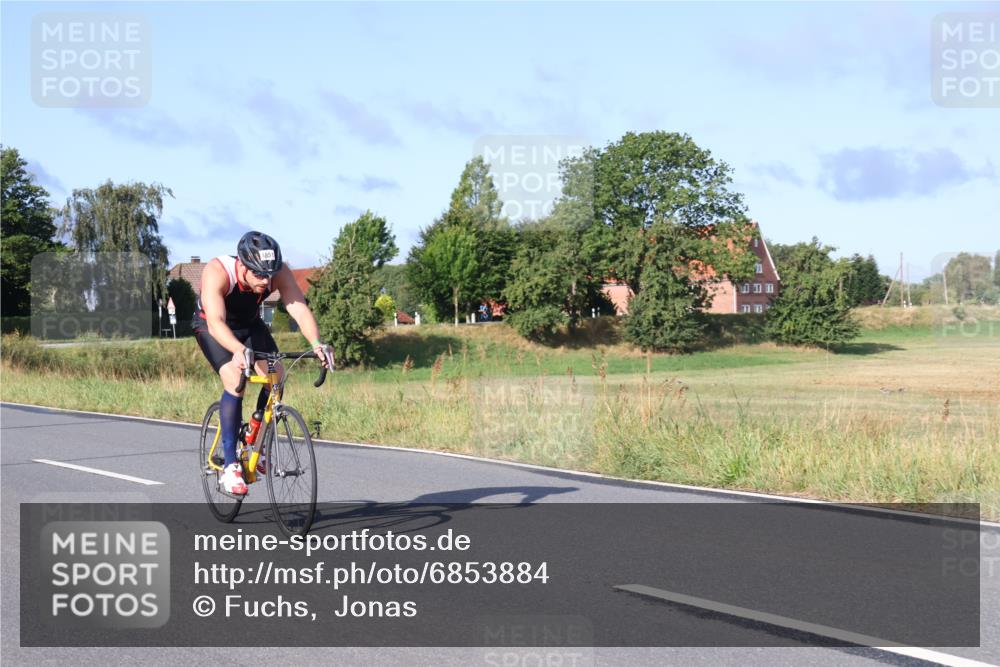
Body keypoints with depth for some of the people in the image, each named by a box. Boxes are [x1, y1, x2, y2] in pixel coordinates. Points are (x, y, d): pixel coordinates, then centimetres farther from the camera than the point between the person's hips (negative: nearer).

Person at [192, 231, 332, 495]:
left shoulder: (279, 272, -28)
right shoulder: (217, 272, -38)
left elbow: (299, 309, -38)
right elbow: (216, 321, -49)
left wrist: (316, 343, -56)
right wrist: (238, 350, -67)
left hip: (249, 323, 4)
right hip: (211, 327, -4)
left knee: (276, 376, -15)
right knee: (235, 381, -25)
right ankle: (229, 465, -20)